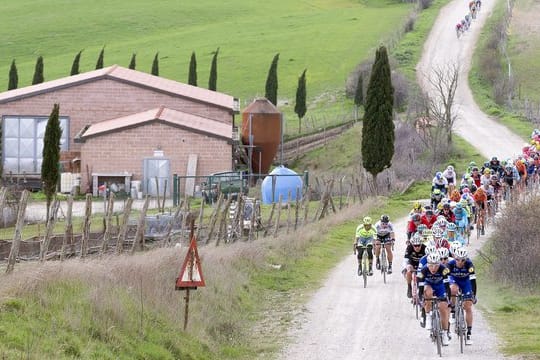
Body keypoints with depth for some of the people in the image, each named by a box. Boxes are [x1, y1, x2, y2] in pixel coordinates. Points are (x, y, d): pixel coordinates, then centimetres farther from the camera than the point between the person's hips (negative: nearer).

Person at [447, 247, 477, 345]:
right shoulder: (450, 264, -31)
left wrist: (474, 295, -40)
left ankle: (468, 334, -3)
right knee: (453, 290, -37)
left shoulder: (469, 265, -32)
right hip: (454, 280, 0)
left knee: (468, 307, -9)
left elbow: (473, 280, -34)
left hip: (466, 281, 0)